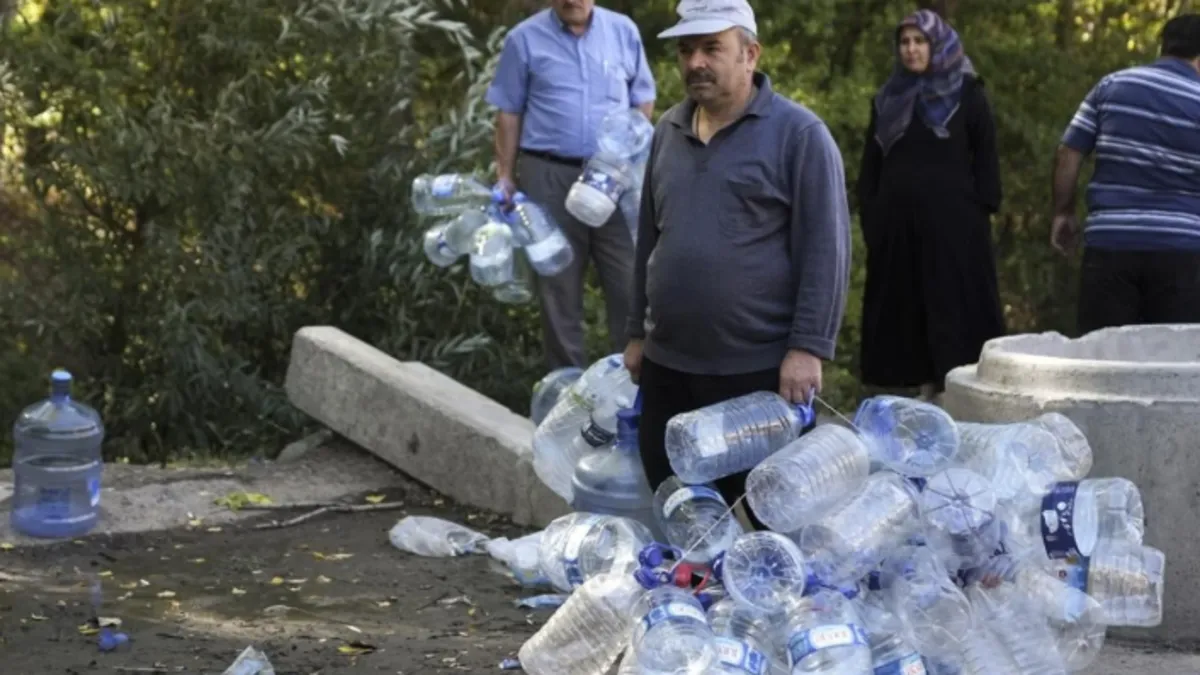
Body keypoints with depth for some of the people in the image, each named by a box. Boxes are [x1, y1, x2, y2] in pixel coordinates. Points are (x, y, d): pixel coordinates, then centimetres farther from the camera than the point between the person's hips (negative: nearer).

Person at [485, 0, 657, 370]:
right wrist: (506, 176, 1)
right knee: (559, 284, 7)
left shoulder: (624, 31, 5)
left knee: (628, 282, 1)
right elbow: (509, 113, 4)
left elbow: (643, 99, 12)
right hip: (549, 176, -1)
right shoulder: (525, 39, 0)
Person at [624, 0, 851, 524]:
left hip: (759, 367, -6)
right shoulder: (668, 131, 12)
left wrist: (809, 347, -16)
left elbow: (825, 249, -11)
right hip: (667, 364, 6)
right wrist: (638, 333, 19)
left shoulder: (798, 133, -7)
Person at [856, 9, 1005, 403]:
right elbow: (871, 163, 15)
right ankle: (926, 391, 10)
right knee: (907, 306, 4)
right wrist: (868, 216, 7)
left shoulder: (966, 93, 3)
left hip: (952, 219, -4)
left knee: (954, 305, -6)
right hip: (897, 219, 4)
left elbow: (986, 156, 0)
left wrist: (982, 210, -8)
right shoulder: (888, 98, 14)